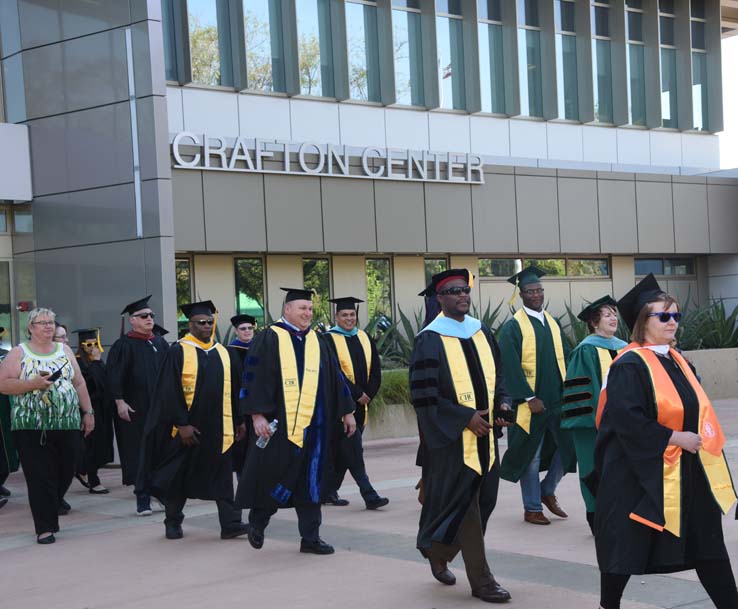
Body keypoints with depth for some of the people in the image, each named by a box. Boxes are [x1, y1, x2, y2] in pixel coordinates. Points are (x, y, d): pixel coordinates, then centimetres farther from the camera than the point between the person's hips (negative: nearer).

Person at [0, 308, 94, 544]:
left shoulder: (64, 350, 14)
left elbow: (79, 383, 16)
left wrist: (88, 412, 11)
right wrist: (31, 384, -17)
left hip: (67, 425, 4)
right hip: (32, 427, -4)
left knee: (65, 474, 6)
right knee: (41, 478, -6)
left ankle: (48, 512, 28)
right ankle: (45, 527, -1)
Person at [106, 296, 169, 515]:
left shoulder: (161, 344, 12)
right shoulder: (124, 345, -4)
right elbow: (114, 376, -9)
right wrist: (119, 402, -18)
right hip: (135, 409, -5)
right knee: (139, 454, -3)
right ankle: (143, 499, 2)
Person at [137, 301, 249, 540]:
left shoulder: (224, 354, 8)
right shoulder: (178, 352, -6)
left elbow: (234, 391, 13)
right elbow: (169, 392, -10)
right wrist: (181, 424, -15)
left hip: (217, 428, 3)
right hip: (187, 428, -3)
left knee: (222, 476, -2)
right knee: (179, 476, 9)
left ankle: (230, 523, -4)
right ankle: (172, 523, 24)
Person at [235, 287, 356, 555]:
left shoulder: (317, 342, 13)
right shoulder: (269, 339, -2)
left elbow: (335, 378, 17)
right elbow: (255, 378, -7)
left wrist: (347, 412, 15)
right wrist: (257, 415, -15)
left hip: (313, 425, 5)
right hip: (278, 424, -4)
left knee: (310, 481, 6)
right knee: (273, 475, 2)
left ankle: (310, 538, 12)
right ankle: (257, 523, 25)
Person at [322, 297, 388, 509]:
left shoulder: (365, 339, 12)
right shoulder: (329, 340, -5)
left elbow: (376, 370, 10)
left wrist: (368, 394, -4)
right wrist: (357, 394, -14)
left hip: (360, 404, 6)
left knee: (342, 451, 11)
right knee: (353, 450, -10)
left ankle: (328, 492, 22)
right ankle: (369, 495, -13)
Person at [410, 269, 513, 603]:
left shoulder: (482, 333, 10)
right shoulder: (430, 340, -10)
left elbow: (497, 375, 19)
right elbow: (424, 395, -14)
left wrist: (503, 402, -1)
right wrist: (466, 418, -17)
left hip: (484, 436, 7)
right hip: (452, 439, -7)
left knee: (481, 502, 12)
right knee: (464, 506, -4)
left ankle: (439, 554, 34)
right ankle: (481, 580, 4)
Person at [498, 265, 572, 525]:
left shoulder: (552, 322, 12)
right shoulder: (513, 327, -7)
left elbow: (565, 356, 14)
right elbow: (511, 367, -13)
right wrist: (529, 398, -18)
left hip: (557, 399, 6)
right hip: (531, 403, -6)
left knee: (569, 446, 6)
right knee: (531, 455, 2)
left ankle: (547, 490, 27)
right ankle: (532, 508, 14)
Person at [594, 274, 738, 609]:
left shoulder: (676, 360, 11)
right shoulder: (629, 366, -14)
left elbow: (695, 409, 21)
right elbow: (627, 419, -23)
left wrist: (701, 438, 4)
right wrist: (675, 438, -20)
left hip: (687, 471, 8)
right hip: (641, 472, -8)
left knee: (707, 543, 8)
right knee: (628, 542, 4)